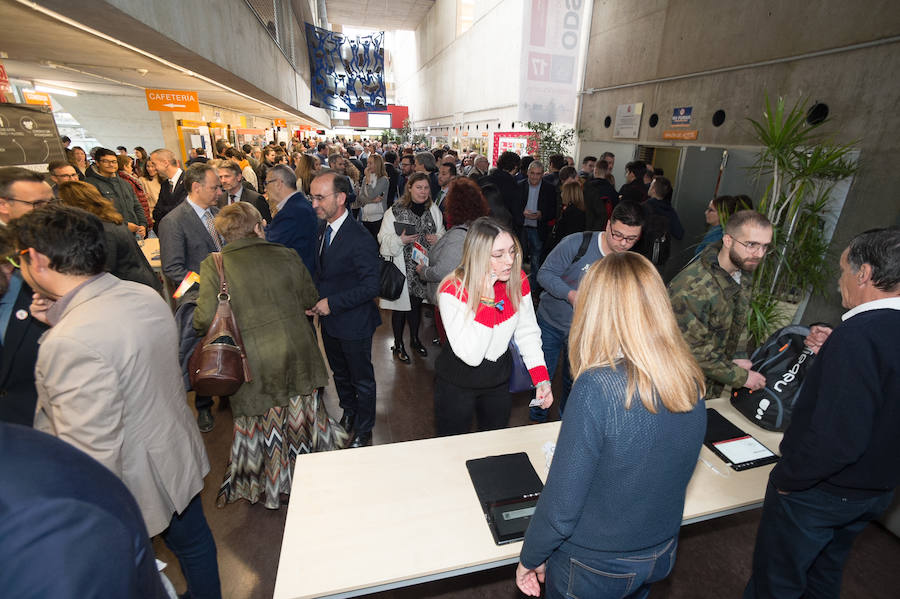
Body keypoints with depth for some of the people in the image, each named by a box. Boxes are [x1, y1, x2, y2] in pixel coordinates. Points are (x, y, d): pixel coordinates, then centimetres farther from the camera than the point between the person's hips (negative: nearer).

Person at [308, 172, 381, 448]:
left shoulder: (360, 239, -25)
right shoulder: (323, 229, 1)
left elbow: (371, 286, -25)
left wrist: (332, 303, -23)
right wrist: (315, 299, -2)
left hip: (354, 324, -8)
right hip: (329, 321, 8)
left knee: (362, 379, 13)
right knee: (339, 374, 26)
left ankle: (363, 431, 34)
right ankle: (349, 412, 51)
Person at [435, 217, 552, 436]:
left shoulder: (518, 280, -12)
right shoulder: (453, 291, -27)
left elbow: (528, 332, -2)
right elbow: (471, 356, -32)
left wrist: (542, 379, -11)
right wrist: (486, 299, -37)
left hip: (500, 380, 4)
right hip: (456, 384, -4)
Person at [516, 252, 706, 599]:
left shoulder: (598, 388, -33)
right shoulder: (691, 381, -12)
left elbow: (561, 503, -26)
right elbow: (668, 473, 2)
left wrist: (530, 559, -8)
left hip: (593, 569, -5)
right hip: (661, 557, 6)